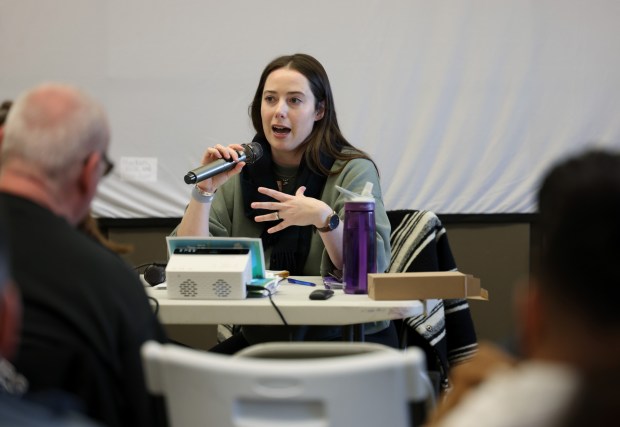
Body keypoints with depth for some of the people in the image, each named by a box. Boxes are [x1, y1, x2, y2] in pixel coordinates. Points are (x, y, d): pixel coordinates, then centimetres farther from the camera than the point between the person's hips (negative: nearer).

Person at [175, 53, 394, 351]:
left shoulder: (354, 170, -5)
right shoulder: (240, 173, 6)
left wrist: (324, 218, -31)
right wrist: (205, 191, -14)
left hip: (350, 338, -3)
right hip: (261, 336, 3)